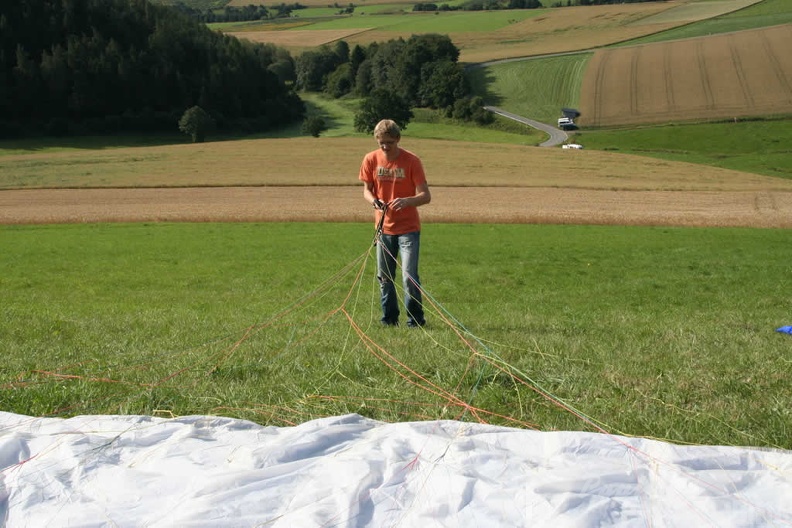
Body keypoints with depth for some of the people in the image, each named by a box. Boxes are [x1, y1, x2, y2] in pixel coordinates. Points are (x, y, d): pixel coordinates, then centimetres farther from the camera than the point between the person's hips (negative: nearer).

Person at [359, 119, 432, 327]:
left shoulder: (411, 160, -12)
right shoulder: (371, 160, -2)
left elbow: (426, 196, -14)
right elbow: (367, 189, 7)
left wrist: (406, 201, -34)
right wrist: (374, 201, -16)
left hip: (408, 228, -4)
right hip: (383, 227, 4)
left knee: (409, 276, -9)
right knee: (384, 276, 9)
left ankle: (416, 320, 6)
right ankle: (389, 318, 23)